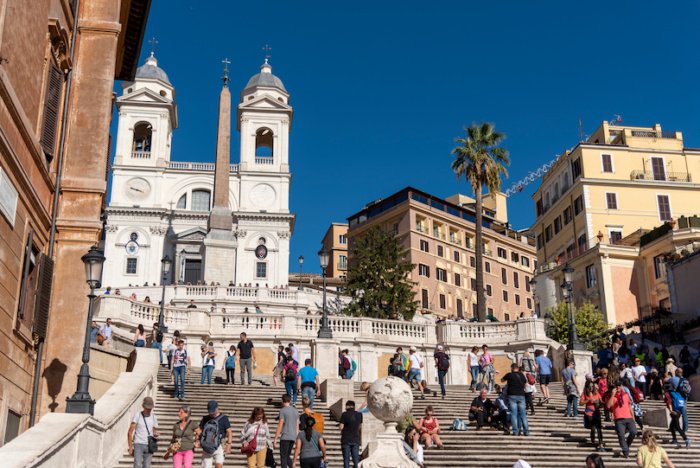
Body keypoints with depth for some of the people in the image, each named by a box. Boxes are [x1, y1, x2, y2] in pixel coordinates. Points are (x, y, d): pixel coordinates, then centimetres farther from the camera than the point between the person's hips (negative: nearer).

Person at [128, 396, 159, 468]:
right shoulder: (137, 415, -4)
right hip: (138, 444, -3)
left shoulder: (154, 417, 8)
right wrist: (130, 447, -10)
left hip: (149, 446, 3)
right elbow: (130, 433, -5)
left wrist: (155, 434, -10)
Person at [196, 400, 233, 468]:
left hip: (218, 447, -3)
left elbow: (229, 432, -1)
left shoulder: (223, 418, 2)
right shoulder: (205, 419, 12)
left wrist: (229, 445, -12)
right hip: (206, 448, 3)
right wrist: (197, 440, -1)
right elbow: (199, 430, 17)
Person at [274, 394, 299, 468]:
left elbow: (280, 426, -9)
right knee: (288, 456, 17)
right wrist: (297, 439, 22)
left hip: (285, 437, -6)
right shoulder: (295, 411, 12)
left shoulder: (283, 411, -7)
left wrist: (275, 440, -6)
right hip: (293, 437, 6)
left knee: (283, 457, -1)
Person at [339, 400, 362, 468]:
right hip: (356, 439, 3)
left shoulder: (344, 414, -9)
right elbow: (360, 426, 10)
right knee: (356, 458, 8)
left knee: (346, 458, 3)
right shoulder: (359, 414, 1)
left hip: (346, 439, -3)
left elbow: (341, 427, -9)